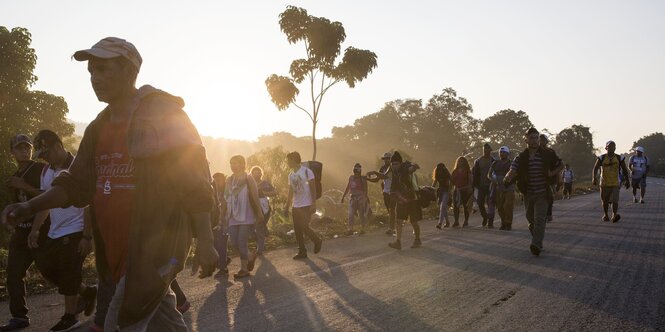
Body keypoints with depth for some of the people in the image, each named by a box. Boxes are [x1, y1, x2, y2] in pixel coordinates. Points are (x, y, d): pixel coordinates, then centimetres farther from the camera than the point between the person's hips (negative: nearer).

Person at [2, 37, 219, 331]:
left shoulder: (161, 113, -9)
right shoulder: (100, 127, 14)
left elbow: (193, 181, -13)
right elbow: (77, 183, 15)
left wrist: (205, 242, -16)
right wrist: (30, 206, -1)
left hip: (155, 245, -7)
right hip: (120, 250, 7)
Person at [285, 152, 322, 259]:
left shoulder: (306, 171, -8)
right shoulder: (291, 175, 12)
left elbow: (313, 189, -9)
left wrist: (314, 204, -15)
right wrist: (287, 208, 16)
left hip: (306, 206, -7)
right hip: (295, 206, 7)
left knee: (304, 227, -11)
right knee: (297, 230, 4)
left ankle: (317, 241, 14)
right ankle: (302, 251, 13)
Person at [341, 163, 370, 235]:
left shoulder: (363, 178, -2)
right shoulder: (351, 178, 11)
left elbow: (365, 189, -8)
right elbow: (347, 188, 16)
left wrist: (366, 197, -21)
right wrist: (343, 197, 15)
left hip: (361, 197, -4)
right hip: (353, 197, 4)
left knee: (361, 214, 2)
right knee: (351, 214, -4)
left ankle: (362, 229, 12)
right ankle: (350, 229, -2)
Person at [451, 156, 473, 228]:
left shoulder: (467, 171, 2)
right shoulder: (455, 171, 14)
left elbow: (470, 180, -7)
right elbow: (452, 180, 16)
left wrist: (469, 188, -19)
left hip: (465, 190, -4)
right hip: (456, 190, 4)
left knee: (465, 206, -1)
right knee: (455, 206, -1)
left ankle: (466, 221, 7)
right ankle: (456, 221, 4)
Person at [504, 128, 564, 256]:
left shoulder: (548, 154, -3)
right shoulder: (521, 157, -2)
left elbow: (561, 165, 12)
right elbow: (512, 171, -14)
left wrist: (552, 173, -7)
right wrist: (507, 178, -38)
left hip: (542, 194, -3)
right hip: (528, 194, 3)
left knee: (540, 219, -15)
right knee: (531, 220, 14)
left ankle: (536, 245, -21)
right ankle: (537, 243, 33)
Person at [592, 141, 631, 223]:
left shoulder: (619, 158, 1)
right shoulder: (601, 158, -3)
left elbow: (625, 170, 10)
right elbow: (595, 168, -12)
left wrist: (627, 181, 12)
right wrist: (594, 177, -28)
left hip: (615, 183, -1)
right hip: (604, 183, 1)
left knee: (615, 200, -15)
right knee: (605, 201, 12)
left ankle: (615, 215, -23)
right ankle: (605, 215, 30)